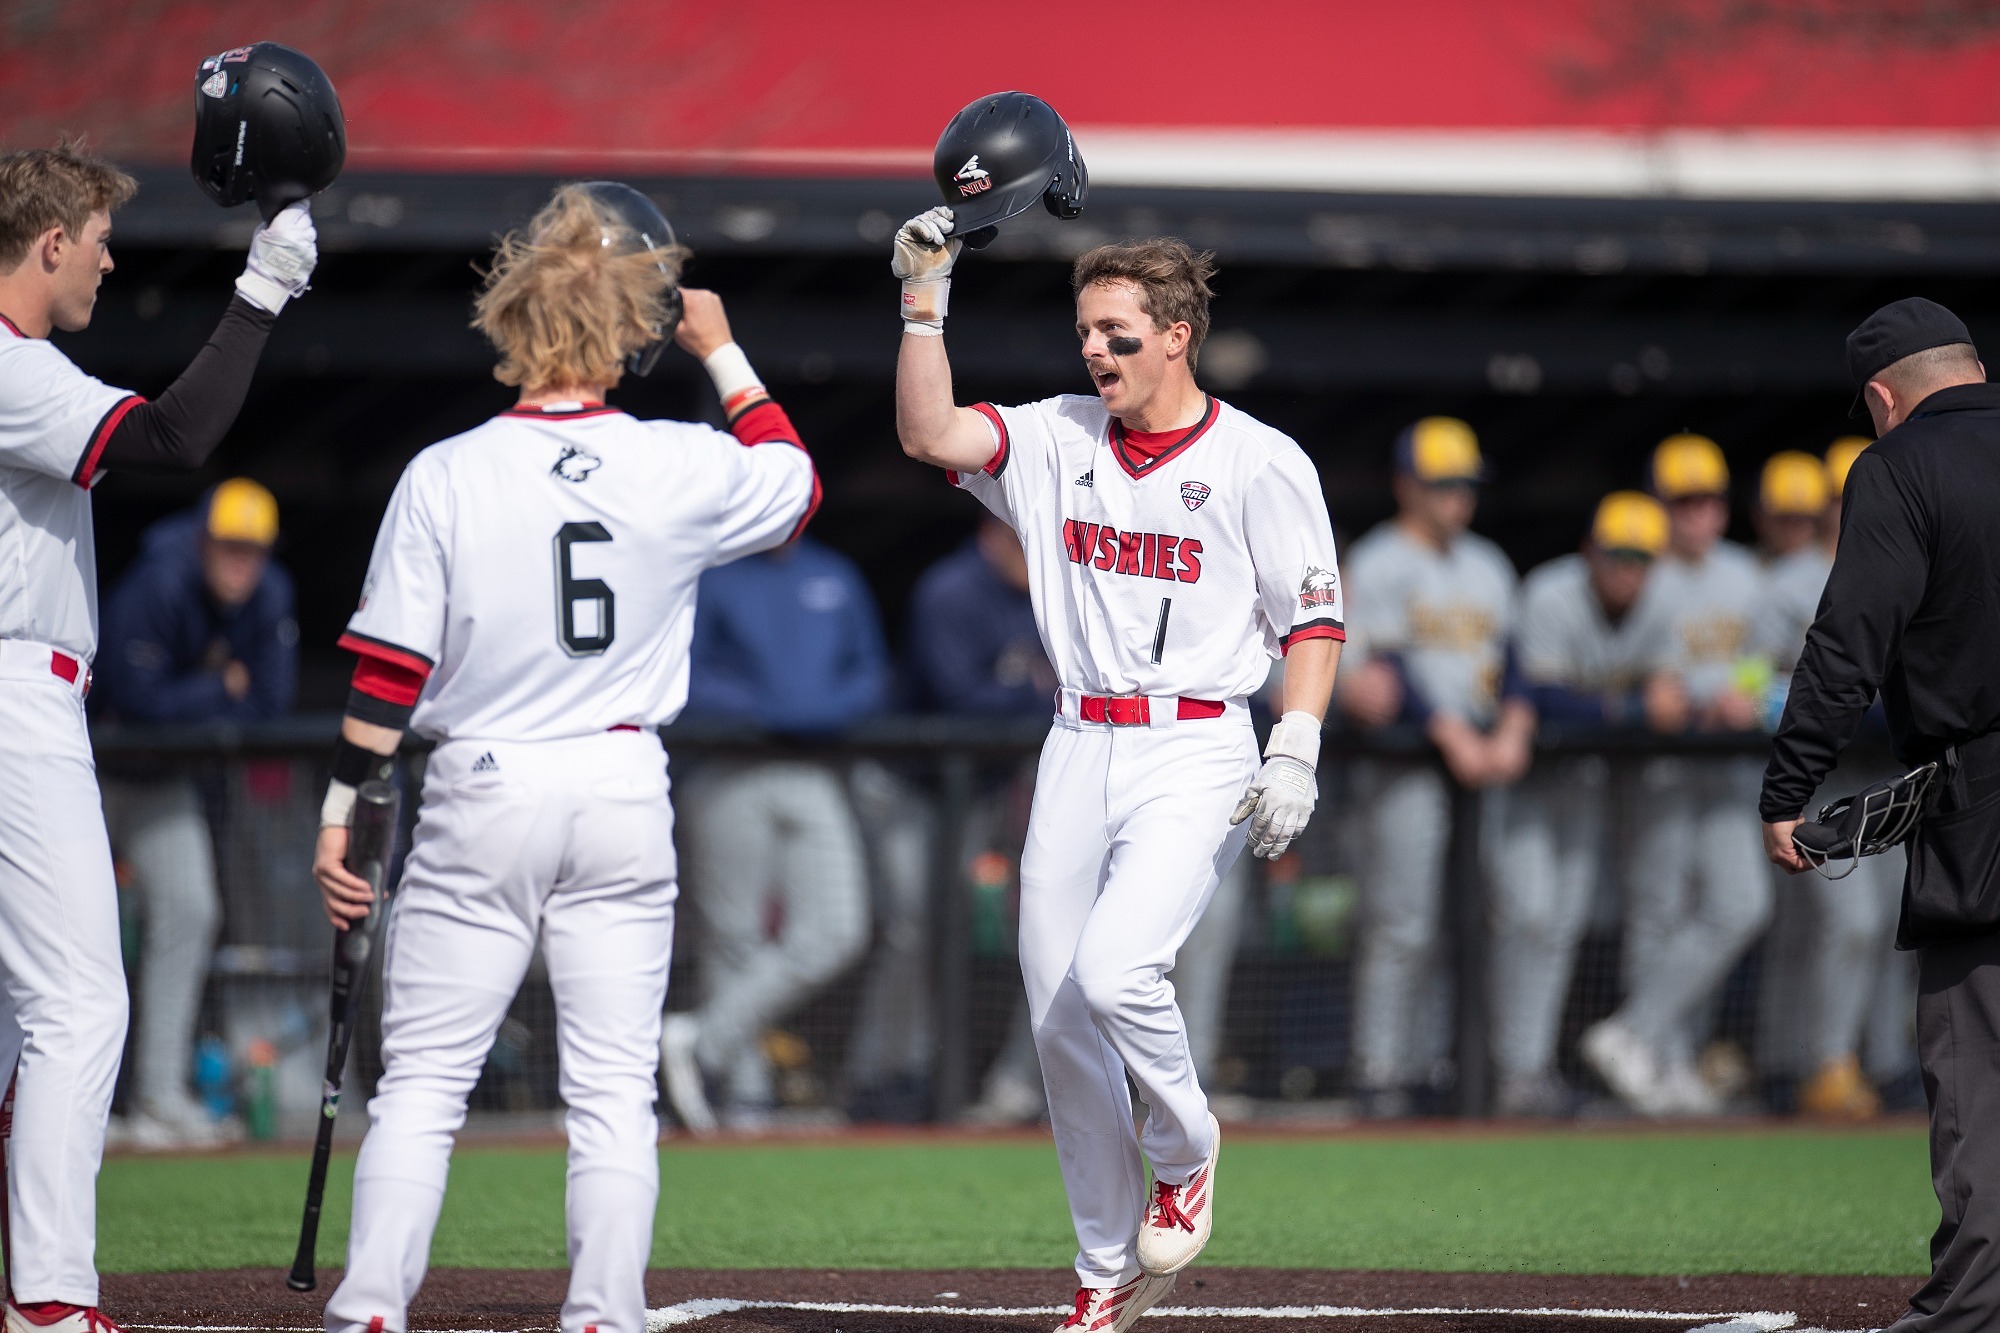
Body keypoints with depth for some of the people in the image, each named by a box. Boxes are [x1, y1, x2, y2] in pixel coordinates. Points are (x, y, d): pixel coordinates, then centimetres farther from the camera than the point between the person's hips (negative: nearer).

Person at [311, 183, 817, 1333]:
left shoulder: (445, 478, -8)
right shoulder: (683, 471, -5)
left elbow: (388, 673, -6)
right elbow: (796, 483, 18)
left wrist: (341, 810, 1)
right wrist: (723, 354, 23)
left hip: (481, 798, -1)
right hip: (625, 795, 1)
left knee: (422, 1079, 5)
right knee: (615, 1087, 7)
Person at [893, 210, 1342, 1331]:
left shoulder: (1260, 463, -3)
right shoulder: (1057, 441, 9)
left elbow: (1315, 619, -3)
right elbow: (931, 433, -5)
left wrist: (1296, 755, -15)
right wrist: (924, 301, -12)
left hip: (1197, 756, -5)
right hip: (1080, 751, 5)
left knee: (1114, 972, -25)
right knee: (1060, 1021, 4)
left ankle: (1185, 1148, 5)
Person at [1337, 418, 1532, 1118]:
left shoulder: (1488, 565, 19)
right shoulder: (1377, 562, -2)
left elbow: (1513, 659, 12)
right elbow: (1388, 668, -11)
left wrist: (1512, 729, -6)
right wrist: (1455, 738, -18)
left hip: (1485, 754, 6)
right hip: (1408, 758, -6)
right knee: (1400, 923, -10)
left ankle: (1434, 1065, 5)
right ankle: (1380, 1076, -10)